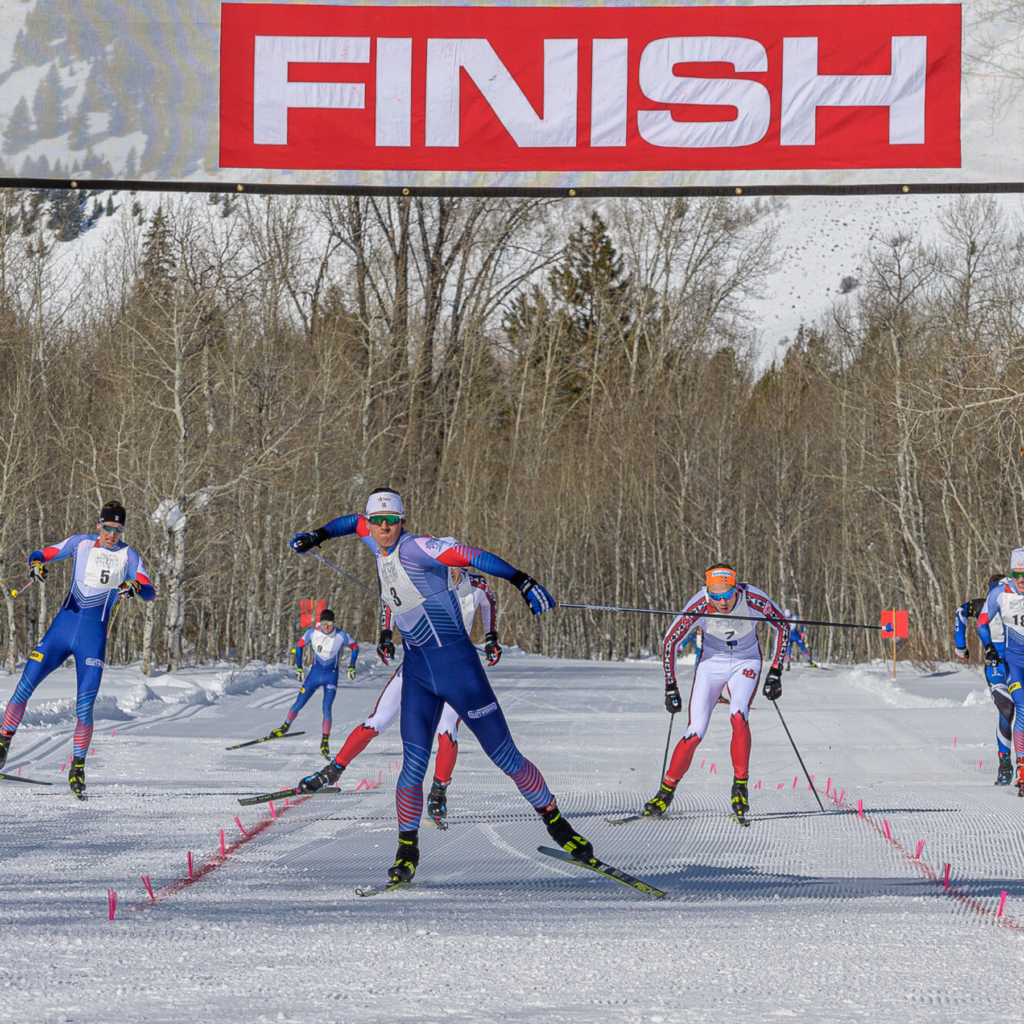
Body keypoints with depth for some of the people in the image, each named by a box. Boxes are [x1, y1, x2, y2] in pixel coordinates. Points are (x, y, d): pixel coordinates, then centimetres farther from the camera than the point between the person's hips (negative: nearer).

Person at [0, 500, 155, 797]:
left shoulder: (129, 556, 3)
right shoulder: (81, 543, 6)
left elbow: (150, 593, -5)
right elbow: (40, 554, 8)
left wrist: (135, 586, -28)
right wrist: (36, 564, -16)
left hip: (94, 636, -1)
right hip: (63, 625, 1)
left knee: (85, 707, -8)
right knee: (24, 687, -7)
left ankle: (78, 766, 5)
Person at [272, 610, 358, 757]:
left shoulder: (341, 636, -16)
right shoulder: (312, 633, -12)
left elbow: (355, 647, 1)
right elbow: (299, 646, 3)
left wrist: (352, 667, -2)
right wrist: (298, 667, 1)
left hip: (331, 676, -2)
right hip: (315, 673, 2)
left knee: (326, 710, -14)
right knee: (298, 705, 4)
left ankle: (325, 742, -2)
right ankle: (285, 727, 30)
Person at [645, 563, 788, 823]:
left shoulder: (753, 599, -27)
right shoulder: (699, 606, -27)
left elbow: (782, 626, -10)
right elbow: (670, 642, -14)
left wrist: (775, 673, -11)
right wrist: (671, 688, -11)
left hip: (746, 662, 0)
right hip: (712, 662, 0)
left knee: (738, 715, -28)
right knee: (695, 733, -10)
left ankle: (740, 785, -13)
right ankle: (666, 791, 8)